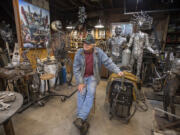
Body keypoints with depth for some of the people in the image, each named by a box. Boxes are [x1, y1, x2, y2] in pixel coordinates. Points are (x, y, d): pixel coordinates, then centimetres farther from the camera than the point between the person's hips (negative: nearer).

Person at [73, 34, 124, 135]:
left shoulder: (99, 52, -8)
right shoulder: (79, 53, -6)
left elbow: (108, 62, -7)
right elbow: (76, 69, -7)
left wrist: (118, 71, -21)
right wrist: (80, 83, -12)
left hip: (93, 76, 0)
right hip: (82, 77, 1)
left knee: (90, 93, -24)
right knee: (81, 94, -19)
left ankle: (80, 118, -23)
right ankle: (83, 122, -15)